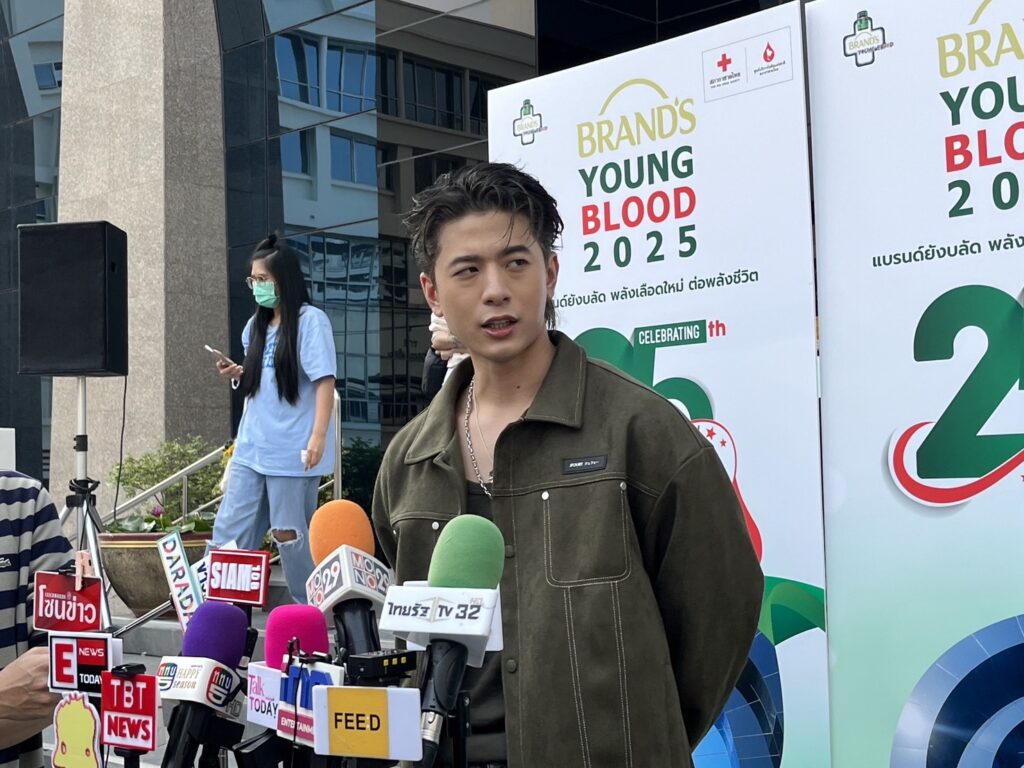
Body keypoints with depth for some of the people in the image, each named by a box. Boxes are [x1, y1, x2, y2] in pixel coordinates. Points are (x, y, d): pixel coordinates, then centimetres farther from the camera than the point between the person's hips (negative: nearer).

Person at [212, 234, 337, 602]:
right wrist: (238, 373, 3)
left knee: (289, 534, 2)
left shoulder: (310, 321, -8)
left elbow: (324, 381, -14)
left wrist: (318, 437, -20)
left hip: (292, 451, -7)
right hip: (251, 448, 7)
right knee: (230, 530, 4)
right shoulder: (257, 325, 13)